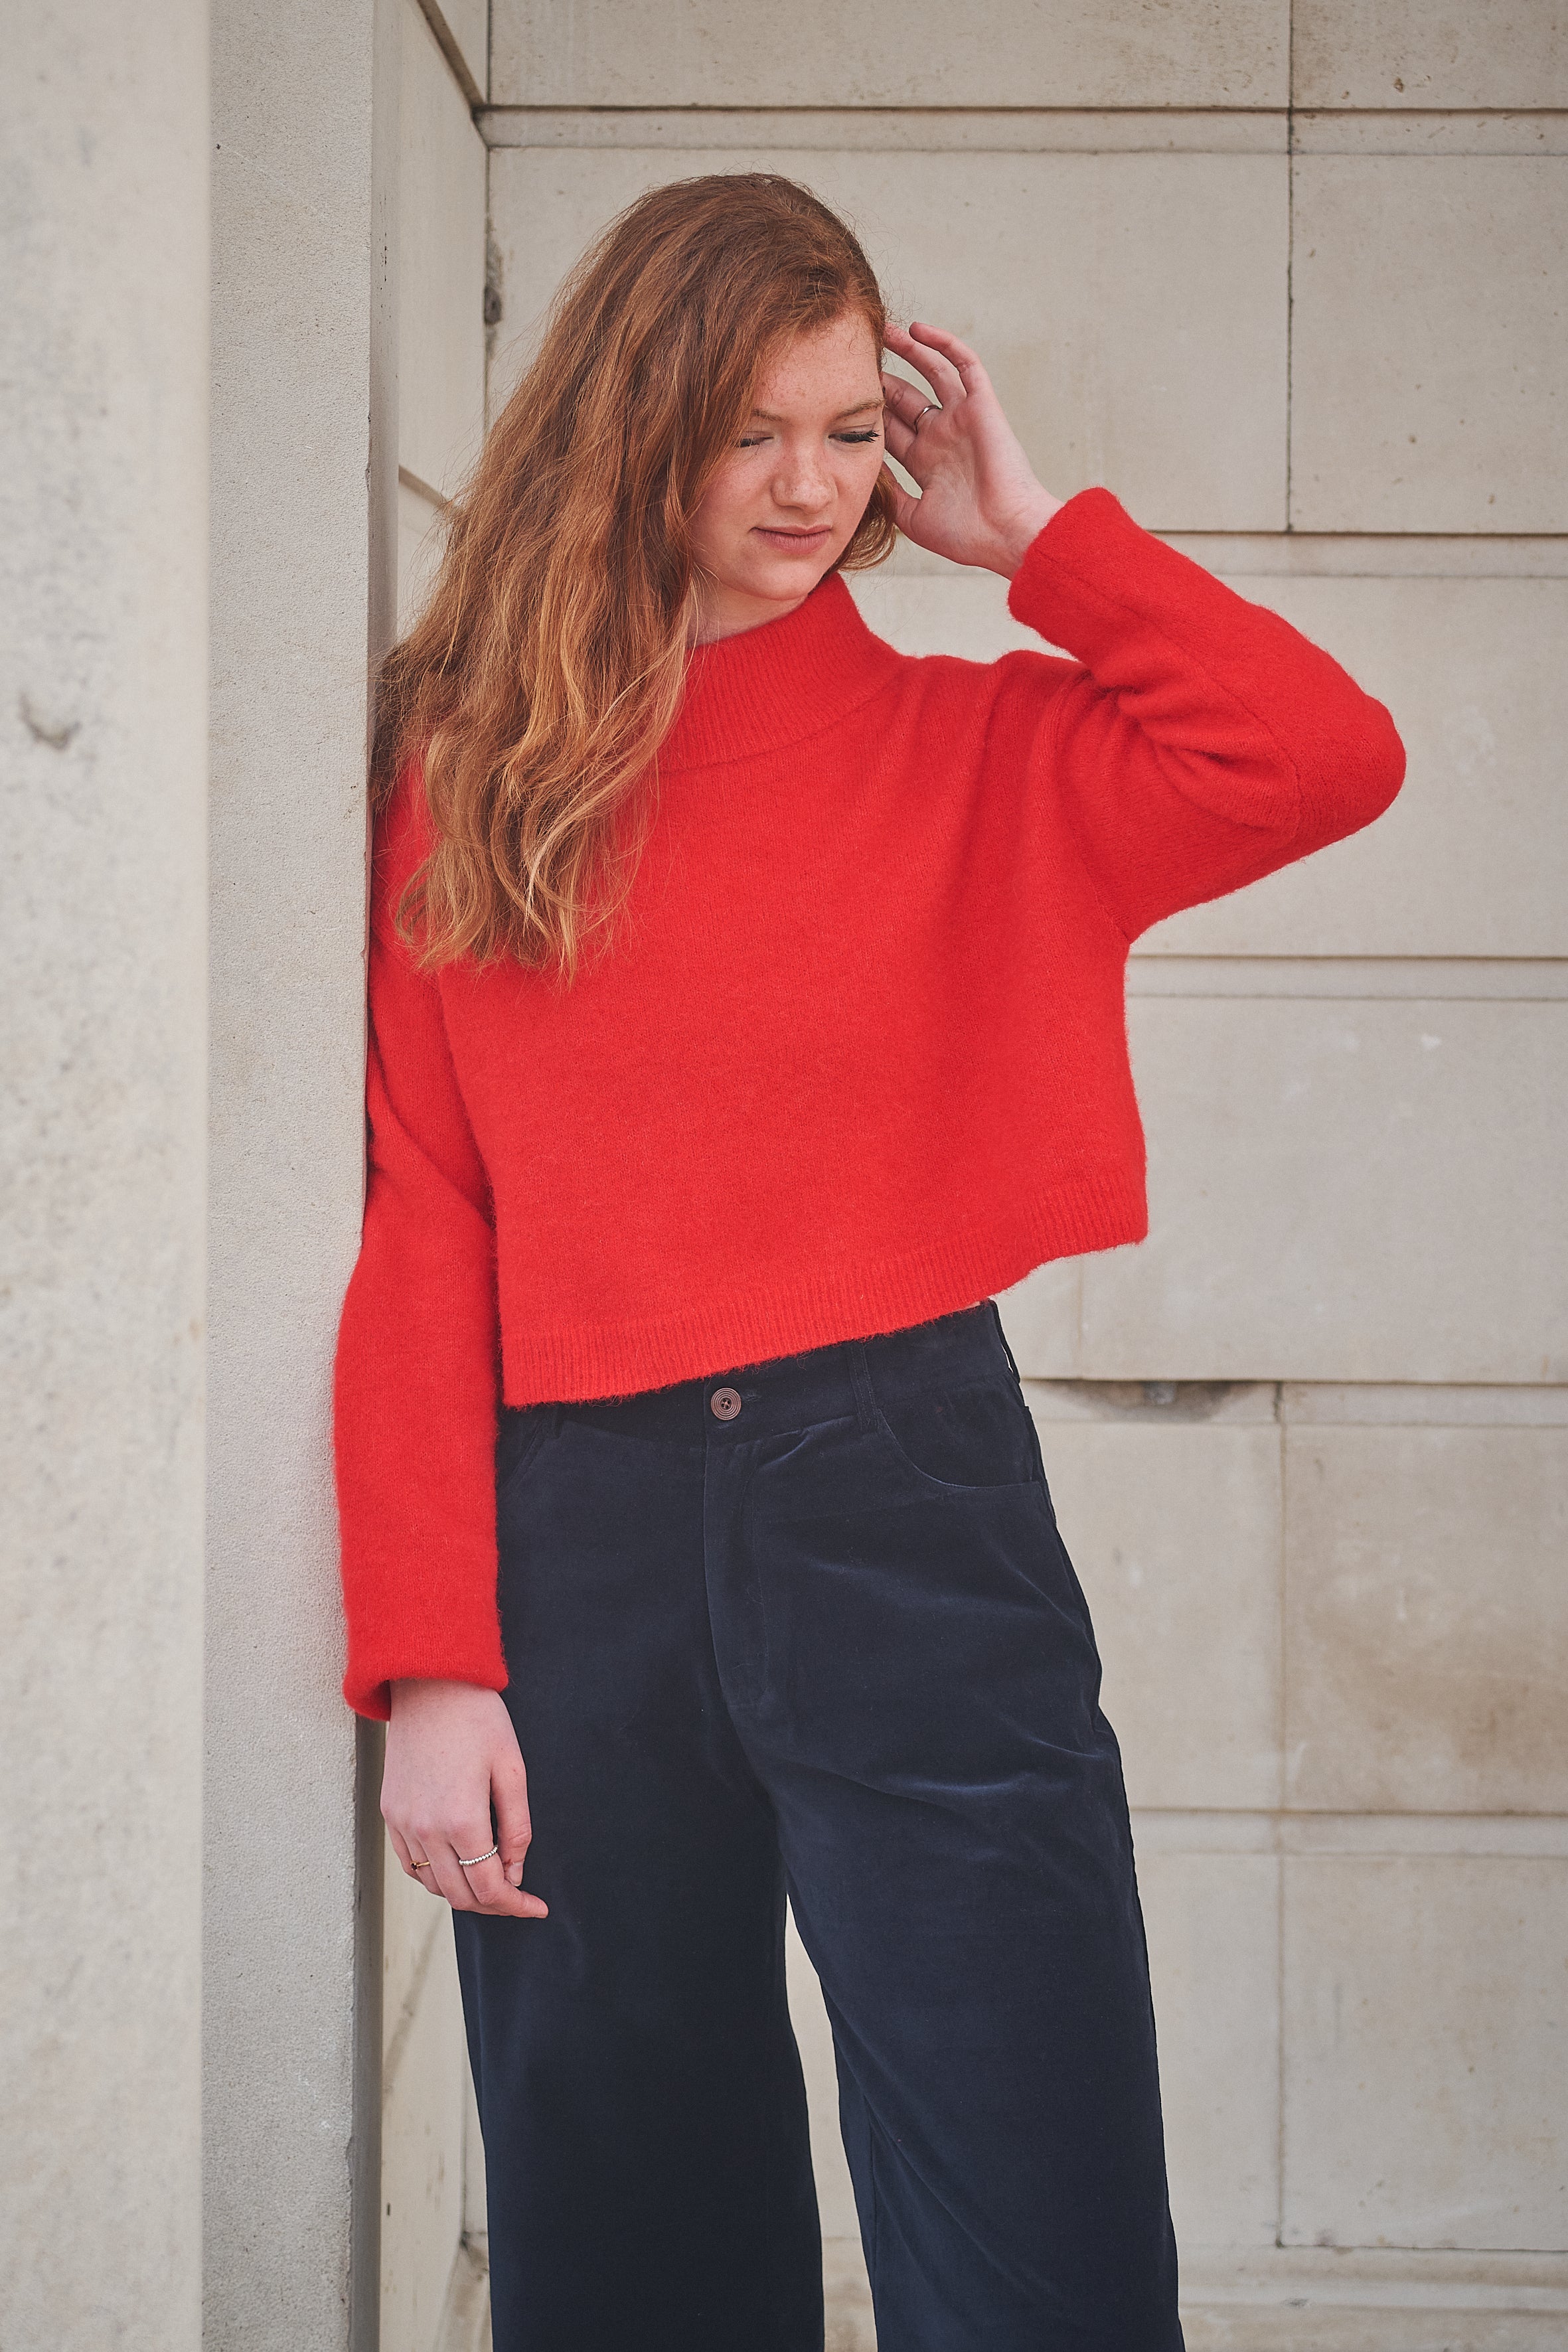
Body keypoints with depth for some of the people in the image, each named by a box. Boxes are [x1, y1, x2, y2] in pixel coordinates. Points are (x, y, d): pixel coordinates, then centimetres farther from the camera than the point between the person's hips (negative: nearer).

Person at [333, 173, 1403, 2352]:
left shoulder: (969, 750, 8)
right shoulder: (462, 776, 7)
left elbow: (1328, 757, -9)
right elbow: (417, 1233, 1)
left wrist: (1031, 530, -1)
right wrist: (429, 1663, -6)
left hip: (908, 1500, -1)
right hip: (576, 1538, 1)